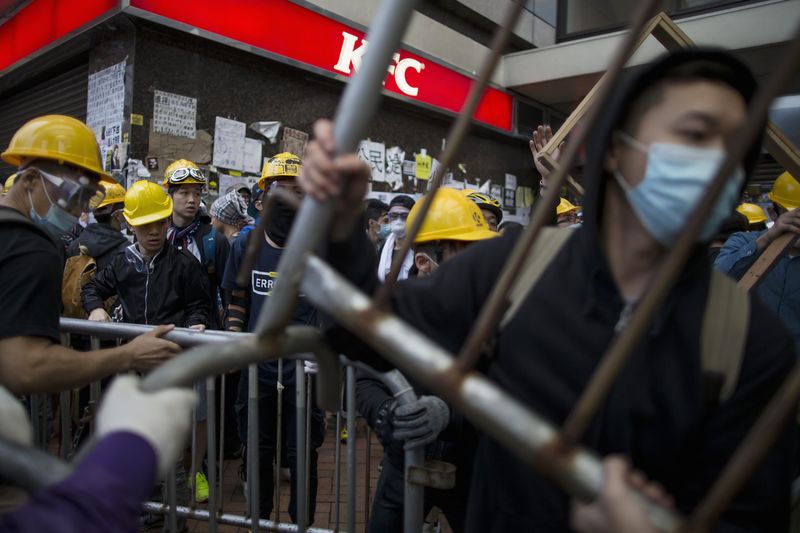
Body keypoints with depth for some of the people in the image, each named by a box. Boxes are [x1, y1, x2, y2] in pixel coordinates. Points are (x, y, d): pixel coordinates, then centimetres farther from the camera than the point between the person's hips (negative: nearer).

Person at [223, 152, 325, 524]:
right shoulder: (246, 245, 1)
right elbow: (237, 301, 9)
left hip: (304, 368, -2)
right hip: (257, 367, 3)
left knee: (301, 455, 11)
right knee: (258, 451, 19)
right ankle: (258, 516, 41)